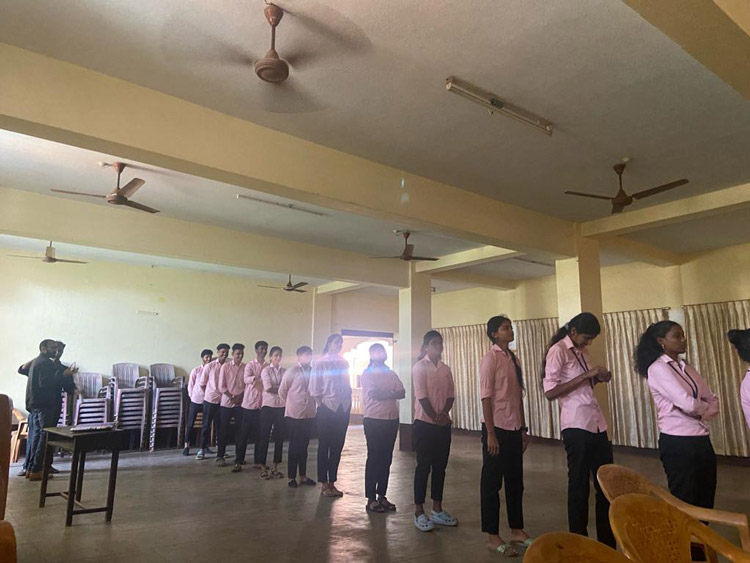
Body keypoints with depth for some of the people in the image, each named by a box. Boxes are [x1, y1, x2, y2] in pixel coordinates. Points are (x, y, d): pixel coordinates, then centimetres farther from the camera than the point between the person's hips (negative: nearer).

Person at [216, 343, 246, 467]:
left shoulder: (246, 367, 1)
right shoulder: (225, 367, -2)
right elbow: (221, 386, -3)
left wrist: (240, 397, -9)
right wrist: (232, 397, -9)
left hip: (241, 403, 1)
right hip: (226, 402, -1)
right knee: (224, 430, 3)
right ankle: (220, 456, 13)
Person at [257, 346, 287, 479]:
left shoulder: (285, 371, 8)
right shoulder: (266, 370, -1)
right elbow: (268, 388, -12)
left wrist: (274, 390, -13)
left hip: (281, 407, 3)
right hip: (268, 406, -3)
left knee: (279, 437, 7)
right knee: (264, 436, 1)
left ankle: (275, 467, 16)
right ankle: (263, 467, 10)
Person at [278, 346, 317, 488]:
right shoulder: (292, 371, -7)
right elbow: (282, 391, -1)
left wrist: (312, 405, 6)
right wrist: (291, 404, 7)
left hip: (309, 414, 4)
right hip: (294, 414, -4)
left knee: (304, 445, 12)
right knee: (294, 446, 5)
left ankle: (303, 476, 23)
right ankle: (292, 477, 15)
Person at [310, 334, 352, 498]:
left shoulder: (344, 363, 10)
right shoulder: (321, 363, -3)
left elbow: (348, 386, 14)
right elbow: (314, 388, -5)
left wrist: (348, 404, 5)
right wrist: (321, 405, -9)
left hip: (343, 408, 5)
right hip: (327, 407, -4)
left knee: (337, 447, 8)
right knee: (324, 446, 3)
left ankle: (332, 482, 17)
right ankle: (324, 484, 12)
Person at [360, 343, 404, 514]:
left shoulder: (391, 373, 13)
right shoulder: (367, 373, -3)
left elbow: (402, 393, 1)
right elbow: (374, 394, -17)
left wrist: (384, 393, -13)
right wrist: (392, 393, -5)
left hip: (392, 419, 6)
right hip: (374, 419, -6)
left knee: (386, 458, 9)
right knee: (374, 458, -2)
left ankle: (382, 495, 19)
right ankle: (371, 499, 5)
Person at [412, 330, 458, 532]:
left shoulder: (446, 369, 11)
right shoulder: (419, 367, -6)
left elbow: (450, 395, 5)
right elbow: (421, 396, -13)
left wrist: (444, 414, -12)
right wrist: (435, 417, -15)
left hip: (443, 424, 6)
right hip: (424, 423, -6)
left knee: (440, 466, 10)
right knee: (423, 466, -1)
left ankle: (437, 510, 21)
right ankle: (419, 512, 8)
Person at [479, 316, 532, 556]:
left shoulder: (513, 359, 10)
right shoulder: (490, 359, -11)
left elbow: (519, 396, 13)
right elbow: (486, 398, -14)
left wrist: (523, 428, 12)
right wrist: (490, 433, -16)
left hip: (514, 428, 7)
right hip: (497, 428, -7)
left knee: (515, 481, 16)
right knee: (492, 482, 5)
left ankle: (516, 530, 31)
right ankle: (492, 537, 16)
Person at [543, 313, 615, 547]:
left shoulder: (581, 351, 15)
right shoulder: (558, 351, -11)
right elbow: (550, 392, -20)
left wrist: (597, 379, 3)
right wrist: (586, 375, -20)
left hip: (597, 423, 8)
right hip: (576, 426, -8)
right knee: (579, 485, 4)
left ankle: (607, 542, 28)